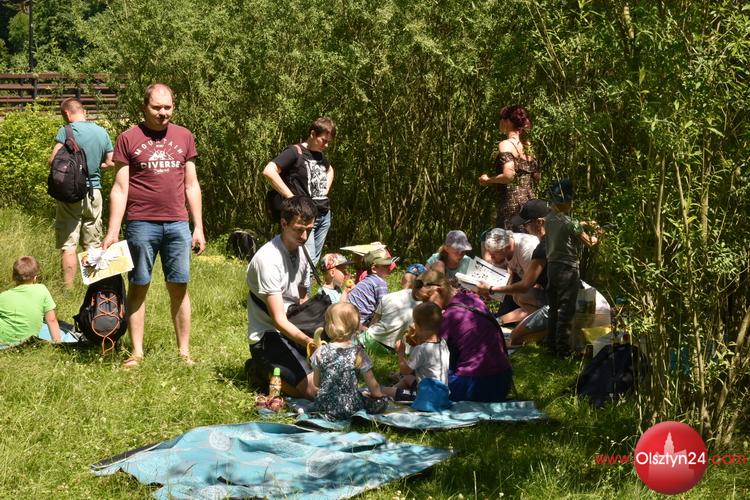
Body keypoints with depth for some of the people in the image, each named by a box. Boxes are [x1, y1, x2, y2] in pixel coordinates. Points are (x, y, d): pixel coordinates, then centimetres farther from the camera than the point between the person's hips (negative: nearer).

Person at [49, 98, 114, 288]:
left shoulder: (67, 131, -10)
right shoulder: (102, 132, 6)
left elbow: (53, 160, -16)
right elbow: (110, 162, 12)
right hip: (94, 192, 5)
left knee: (68, 246, -2)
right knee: (94, 245, 11)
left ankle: (68, 289, -3)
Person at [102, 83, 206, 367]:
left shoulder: (184, 137, 9)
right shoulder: (129, 139, -1)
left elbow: (192, 186, 12)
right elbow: (120, 188, -1)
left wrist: (198, 227, 8)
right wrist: (113, 231, -7)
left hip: (178, 224, 3)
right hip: (142, 224, -2)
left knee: (179, 288, 6)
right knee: (138, 287, 5)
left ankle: (184, 352, 12)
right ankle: (136, 351, 12)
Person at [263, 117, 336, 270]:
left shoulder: (320, 155, 14)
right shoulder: (295, 152, -9)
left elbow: (330, 170, 38)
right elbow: (269, 171, -22)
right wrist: (291, 197, -21)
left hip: (324, 215, 8)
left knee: (314, 262, 9)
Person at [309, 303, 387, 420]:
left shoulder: (321, 352, -4)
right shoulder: (358, 353, -6)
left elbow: (317, 383, 7)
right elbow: (372, 383, 2)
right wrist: (379, 396, 20)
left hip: (325, 406, 0)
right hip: (351, 407, 0)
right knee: (381, 403, 16)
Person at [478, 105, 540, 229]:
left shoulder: (506, 145, -10)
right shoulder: (527, 145, 13)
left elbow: (508, 175, -21)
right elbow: (536, 177, 18)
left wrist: (488, 180, -6)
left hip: (512, 204, -8)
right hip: (529, 201, 8)